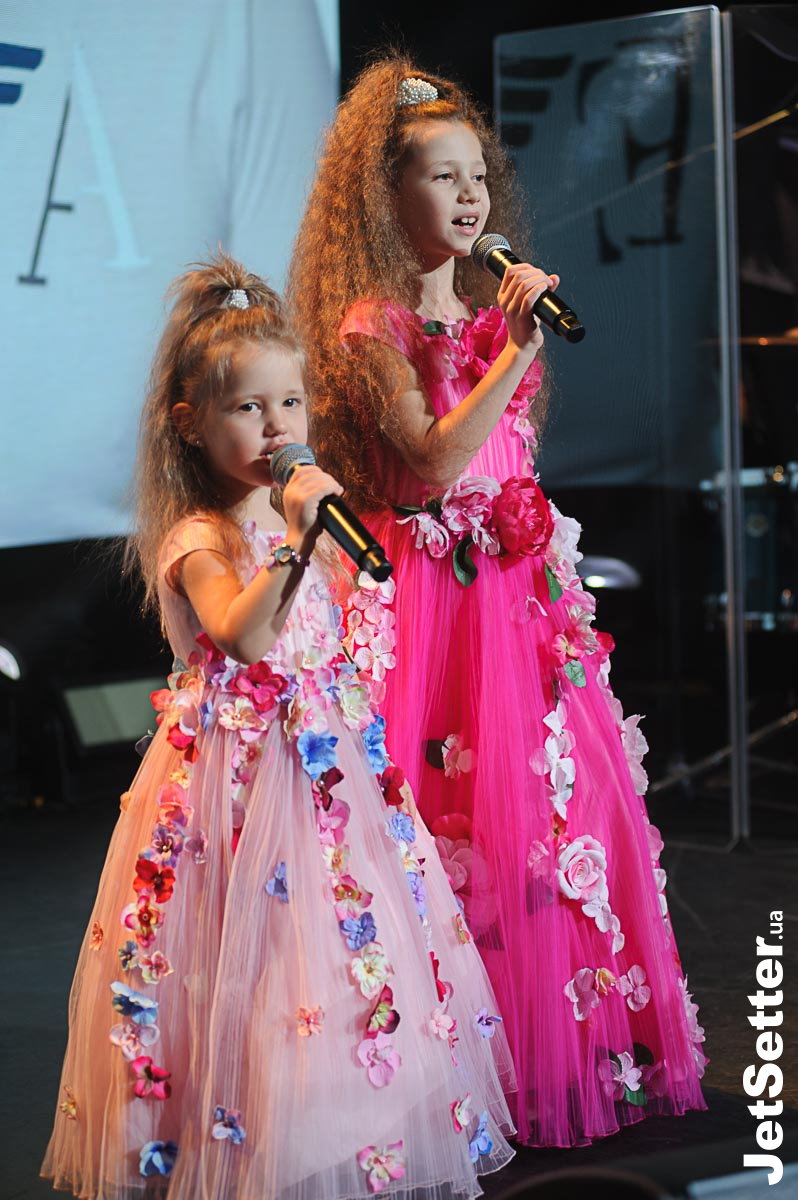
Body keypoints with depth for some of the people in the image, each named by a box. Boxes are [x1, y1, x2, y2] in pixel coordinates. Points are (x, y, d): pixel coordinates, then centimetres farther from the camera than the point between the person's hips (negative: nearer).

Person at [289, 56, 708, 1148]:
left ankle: (580, 1050, 20)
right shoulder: (369, 327, -9)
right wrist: (514, 353, -22)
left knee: (567, 800, 8)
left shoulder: (487, 313, 12)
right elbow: (428, 466, -21)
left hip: (520, 589, 7)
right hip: (432, 597, -7)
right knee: (466, 819, -5)